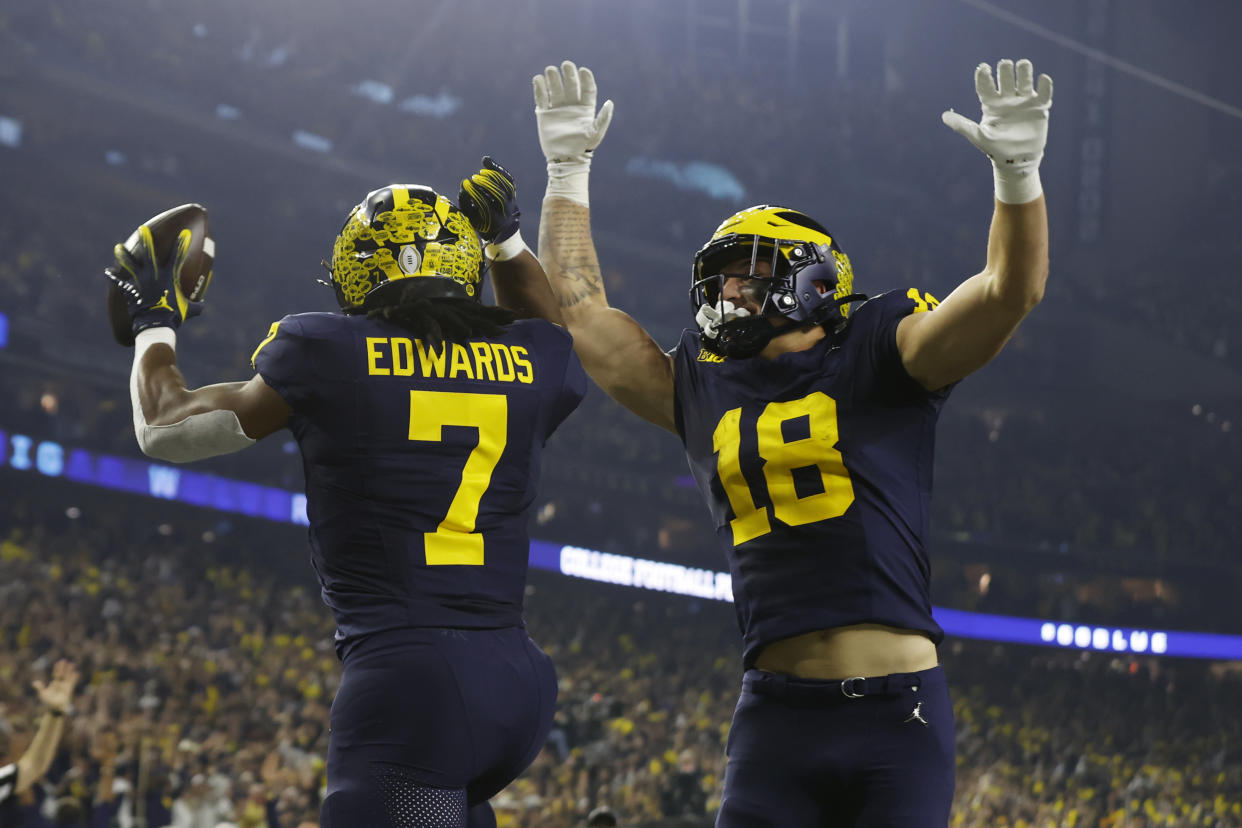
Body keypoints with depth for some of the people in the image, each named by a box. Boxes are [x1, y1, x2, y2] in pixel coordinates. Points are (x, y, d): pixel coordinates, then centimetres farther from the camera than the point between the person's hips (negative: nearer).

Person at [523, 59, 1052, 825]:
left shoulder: (880, 360, 5)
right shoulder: (702, 392, 16)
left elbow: (1011, 290, -6)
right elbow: (580, 305, 25)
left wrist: (1018, 172, -20)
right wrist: (568, 172, 28)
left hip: (896, 711, -3)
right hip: (777, 714, 3)